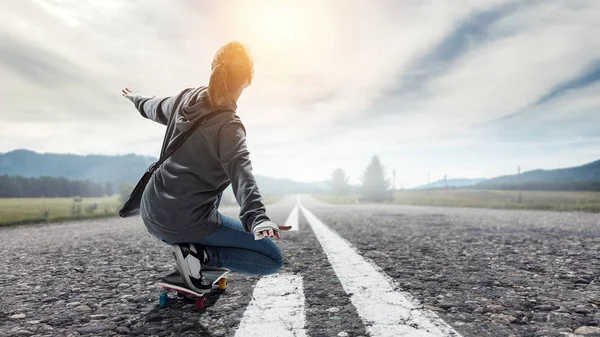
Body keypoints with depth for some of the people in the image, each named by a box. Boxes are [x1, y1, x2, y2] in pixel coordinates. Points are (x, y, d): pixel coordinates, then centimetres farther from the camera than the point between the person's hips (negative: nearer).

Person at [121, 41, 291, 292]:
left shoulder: (186, 99, 2)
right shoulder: (228, 126, -18)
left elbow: (154, 109, 23)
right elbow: (241, 173, -35)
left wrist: (134, 97, 45)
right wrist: (258, 219, -49)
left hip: (151, 214, 8)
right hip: (185, 223, -7)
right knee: (274, 259, 1)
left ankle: (188, 243, 30)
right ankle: (197, 253, -8)